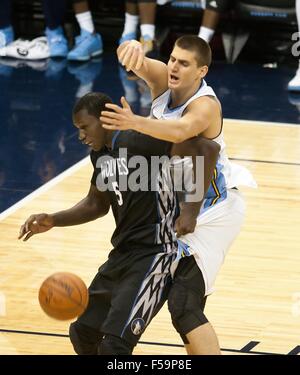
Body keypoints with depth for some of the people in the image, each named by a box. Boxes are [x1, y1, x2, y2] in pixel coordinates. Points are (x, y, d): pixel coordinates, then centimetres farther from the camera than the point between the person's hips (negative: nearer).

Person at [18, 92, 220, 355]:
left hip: (153, 255, -10)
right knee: (82, 333, 16)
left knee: (113, 344, -18)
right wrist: (53, 221, 10)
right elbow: (97, 204, 25)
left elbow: (207, 148, -26)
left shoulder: (140, 142, -19)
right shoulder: (100, 154, 9)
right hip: (122, 253, 10)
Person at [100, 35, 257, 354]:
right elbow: (137, 64, -26)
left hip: (213, 212, -9)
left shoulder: (205, 106, -28)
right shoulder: (163, 80, -7)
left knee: (183, 307, -19)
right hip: (186, 206, 9)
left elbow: (181, 130, -51)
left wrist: (134, 122, -68)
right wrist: (131, 50, -52)